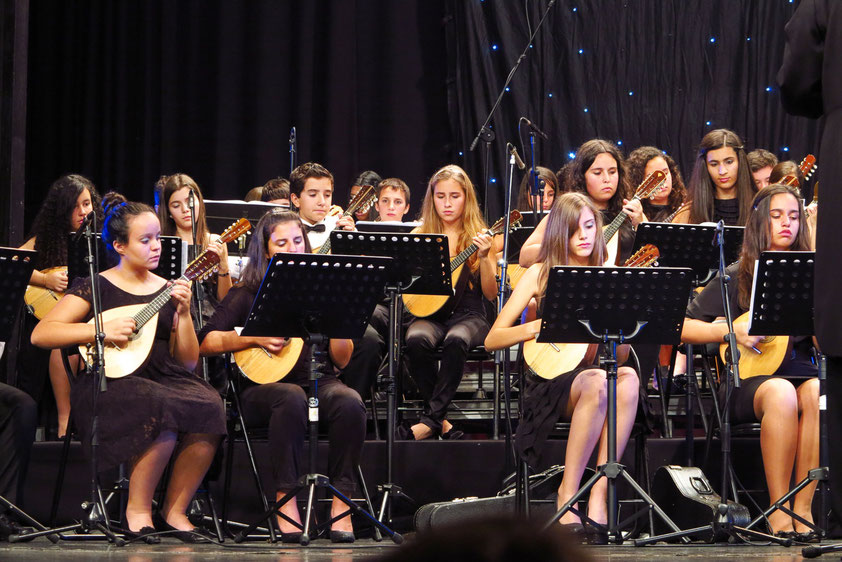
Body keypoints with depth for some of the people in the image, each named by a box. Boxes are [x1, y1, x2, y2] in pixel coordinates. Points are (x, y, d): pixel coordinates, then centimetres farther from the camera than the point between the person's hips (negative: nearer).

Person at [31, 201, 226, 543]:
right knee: (164, 410, -36)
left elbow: (188, 362, 13)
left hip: (165, 379, 5)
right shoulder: (96, 287, 4)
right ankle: (138, 509, -14)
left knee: (208, 407, -28)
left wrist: (183, 313, -2)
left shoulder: (169, 291, 16)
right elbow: (40, 334, -5)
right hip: (111, 384, -5)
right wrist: (102, 329, -15)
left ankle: (175, 510, -10)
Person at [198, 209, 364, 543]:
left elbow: (341, 360, 7)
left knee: (350, 403, -31)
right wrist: (254, 338, -13)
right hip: (262, 387, -2)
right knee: (291, 399, -38)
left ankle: (341, 501, -24)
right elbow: (205, 343, -2)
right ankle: (286, 500, -33)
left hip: (318, 382, 2)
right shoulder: (249, 294, 7)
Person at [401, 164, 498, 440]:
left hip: (469, 313, -1)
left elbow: (491, 294, 0)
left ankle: (432, 419, -31)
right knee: (417, 340, -33)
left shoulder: (479, 237, 6)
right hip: (430, 312, 1)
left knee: (456, 340, -36)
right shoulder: (420, 235, 10)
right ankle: (441, 421, -22)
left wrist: (483, 258, -15)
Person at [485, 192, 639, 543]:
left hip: (595, 373, 3)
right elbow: (492, 340, 3)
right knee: (597, 382, -37)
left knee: (628, 377, -34)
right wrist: (538, 327, -13)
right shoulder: (541, 274, 7)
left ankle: (598, 499, -34)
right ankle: (568, 496, -29)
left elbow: (620, 356, 9)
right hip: (550, 382, -3)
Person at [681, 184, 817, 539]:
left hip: (803, 372, 2)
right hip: (750, 379, -2)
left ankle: (804, 508, -32)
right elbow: (683, 328, 2)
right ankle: (779, 509, -32)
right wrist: (732, 331, -10)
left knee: (818, 394, -35)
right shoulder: (736, 277, 8)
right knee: (781, 394, -37)